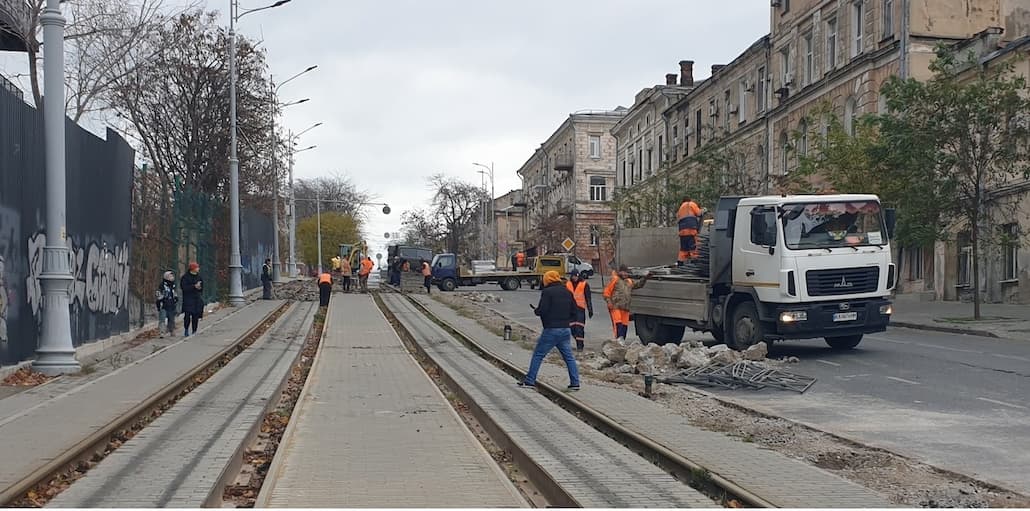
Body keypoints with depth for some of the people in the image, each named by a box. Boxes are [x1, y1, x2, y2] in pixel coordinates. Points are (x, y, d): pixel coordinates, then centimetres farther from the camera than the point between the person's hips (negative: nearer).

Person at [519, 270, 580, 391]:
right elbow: (574, 312, 13)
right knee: (569, 357, 10)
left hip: (551, 330, -6)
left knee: (538, 355, 3)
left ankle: (529, 381, 4)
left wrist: (536, 310, 4)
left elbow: (542, 310, -16)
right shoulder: (567, 292, 12)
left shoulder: (547, 292, -9)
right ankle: (575, 383, 6)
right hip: (566, 330, 6)